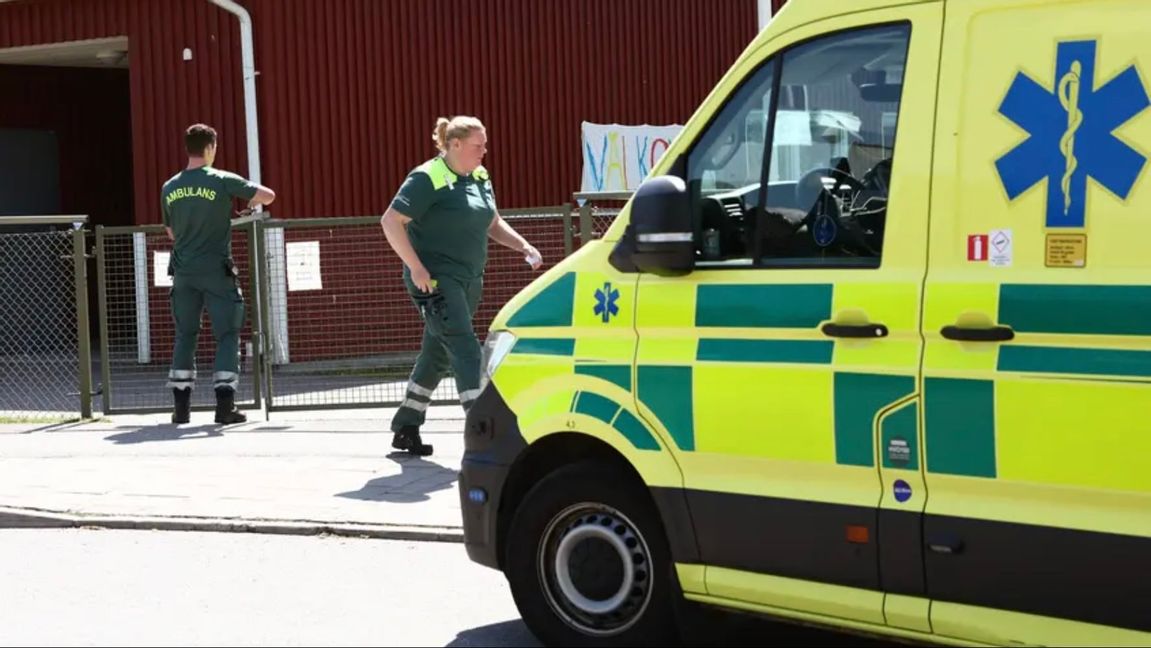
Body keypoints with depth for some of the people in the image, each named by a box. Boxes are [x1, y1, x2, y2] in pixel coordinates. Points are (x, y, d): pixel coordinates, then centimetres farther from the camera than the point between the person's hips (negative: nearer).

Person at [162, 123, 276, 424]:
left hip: (184, 273, 4)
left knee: (185, 335, 13)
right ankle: (225, 405, -5)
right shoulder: (222, 181, -9)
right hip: (217, 271, -4)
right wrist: (247, 205, 12)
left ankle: (181, 406, 11)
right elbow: (267, 195, -8)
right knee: (228, 335, 3)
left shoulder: (169, 188, 4)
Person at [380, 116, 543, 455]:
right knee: (465, 351, -16)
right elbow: (391, 221, -16)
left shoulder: (480, 177, 12)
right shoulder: (428, 179, -13)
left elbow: (493, 224, 23)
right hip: (436, 280, -8)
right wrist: (415, 267, -22)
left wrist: (524, 246, 6)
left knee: (437, 355, 15)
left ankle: (405, 428, 27)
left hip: (469, 280, 8)